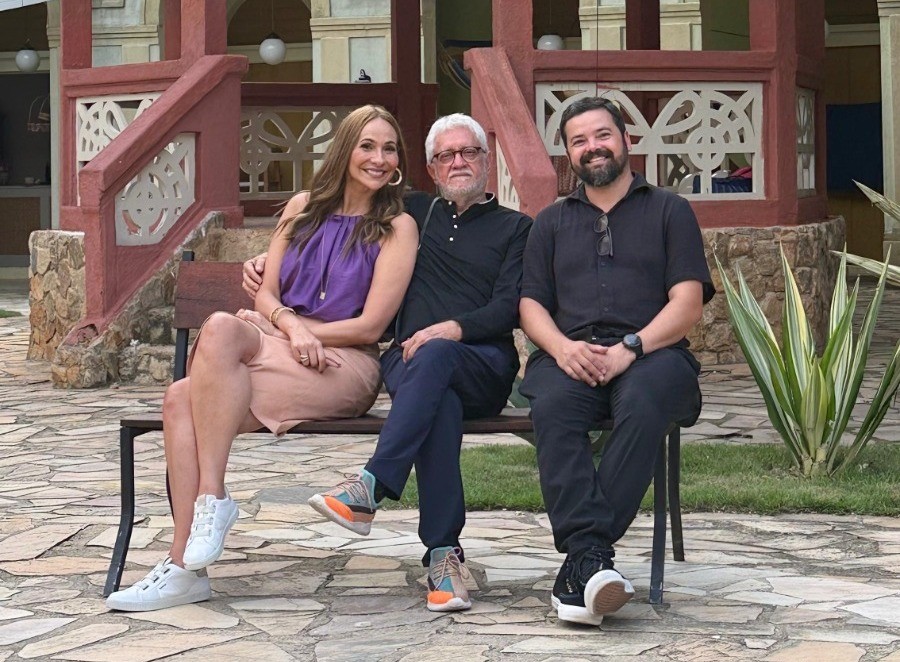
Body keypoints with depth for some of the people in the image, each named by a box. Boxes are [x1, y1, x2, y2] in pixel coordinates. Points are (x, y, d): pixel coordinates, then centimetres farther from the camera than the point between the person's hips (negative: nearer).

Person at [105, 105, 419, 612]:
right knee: (181, 398, -26)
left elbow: (370, 326, -3)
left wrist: (289, 327, -3)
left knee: (222, 328, -31)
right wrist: (289, 324, -9)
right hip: (274, 348, 5)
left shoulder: (397, 227, 4)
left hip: (344, 366, -5)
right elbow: (267, 294, 13)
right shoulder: (304, 208, 18)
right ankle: (184, 568, -29)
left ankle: (213, 495, -28)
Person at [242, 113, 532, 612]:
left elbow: (507, 307, 3)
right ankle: (443, 552, -42)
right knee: (440, 402, -37)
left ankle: (370, 489, -51)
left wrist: (454, 328, -15)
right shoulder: (414, 213, 25)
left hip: (484, 365, -1)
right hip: (407, 360, 1)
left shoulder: (514, 228, 18)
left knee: (434, 356, -39)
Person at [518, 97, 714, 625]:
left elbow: (688, 305, 5)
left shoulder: (669, 211, 17)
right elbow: (531, 305, 17)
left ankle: (579, 561, -40)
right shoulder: (552, 222, 27)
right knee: (552, 408, -34)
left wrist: (630, 348, -12)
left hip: (651, 355, -2)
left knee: (643, 403, -38)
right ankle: (593, 558, -44)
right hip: (571, 356, 2)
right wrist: (562, 346, -7)